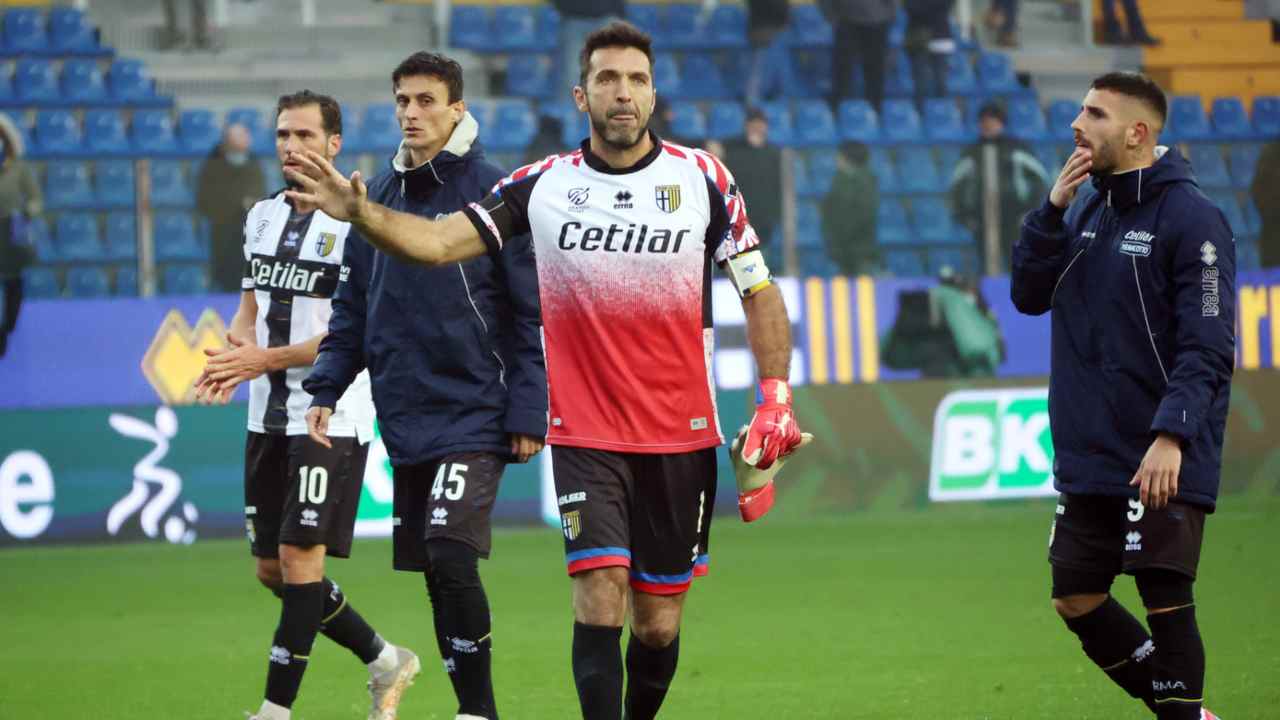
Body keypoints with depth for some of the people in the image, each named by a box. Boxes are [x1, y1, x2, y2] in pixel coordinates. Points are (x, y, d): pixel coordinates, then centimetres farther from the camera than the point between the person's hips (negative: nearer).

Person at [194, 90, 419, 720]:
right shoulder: (263, 216, 12)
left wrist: (264, 360, -20)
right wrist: (232, 354, -5)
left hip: (330, 415, -8)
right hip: (268, 418, 8)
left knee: (300, 560, -10)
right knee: (272, 570, 11)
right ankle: (385, 663, 28)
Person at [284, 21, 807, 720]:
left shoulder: (702, 178, -1)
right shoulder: (544, 185, -1)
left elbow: (759, 292, 5)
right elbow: (440, 241, -6)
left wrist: (775, 399, -5)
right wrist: (360, 213, -24)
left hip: (681, 440, 1)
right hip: (584, 435, -1)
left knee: (658, 624, 6)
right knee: (599, 603, -15)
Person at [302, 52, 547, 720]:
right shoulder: (379, 194, 10)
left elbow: (530, 313, -7)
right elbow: (352, 307, 16)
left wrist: (527, 413, -11)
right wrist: (327, 387, 6)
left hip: (474, 414, -6)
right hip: (404, 417, 6)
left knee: (451, 553, -19)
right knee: (432, 572, 7)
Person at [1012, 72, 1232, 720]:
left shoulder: (1191, 219, -12)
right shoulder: (1085, 207, 12)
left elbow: (1207, 345, -17)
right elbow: (1029, 295, 8)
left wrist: (1172, 435, -27)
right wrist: (1053, 210, -4)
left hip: (1161, 465, -8)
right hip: (1087, 459, 8)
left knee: (1165, 604, -8)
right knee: (1076, 599, 10)